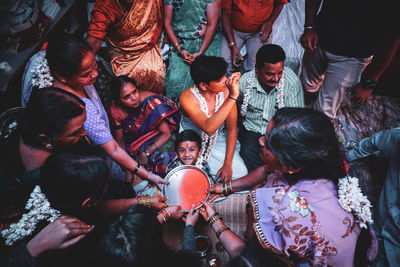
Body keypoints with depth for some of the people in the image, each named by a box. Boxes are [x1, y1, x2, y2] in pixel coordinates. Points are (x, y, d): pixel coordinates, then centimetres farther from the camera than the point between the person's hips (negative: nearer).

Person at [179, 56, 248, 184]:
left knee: (241, 173, -12)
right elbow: (209, 128, -43)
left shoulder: (226, 92, -17)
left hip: (218, 141, 3)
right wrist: (233, 97, -46)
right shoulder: (187, 97, -27)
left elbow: (231, 129, -8)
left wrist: (227, 164, -11)